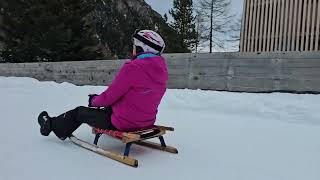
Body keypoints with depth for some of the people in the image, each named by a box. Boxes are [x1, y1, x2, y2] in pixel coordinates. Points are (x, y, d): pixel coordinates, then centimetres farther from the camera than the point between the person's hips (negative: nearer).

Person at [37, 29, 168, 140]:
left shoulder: (132, 68, -25)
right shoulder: (161, 68, 0)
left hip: (124, 123, -7)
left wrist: (94, 101, 6)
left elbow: (110, 97, -17)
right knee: (108, 107, 34)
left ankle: (51, 125, 40)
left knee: (80, 112, 15)